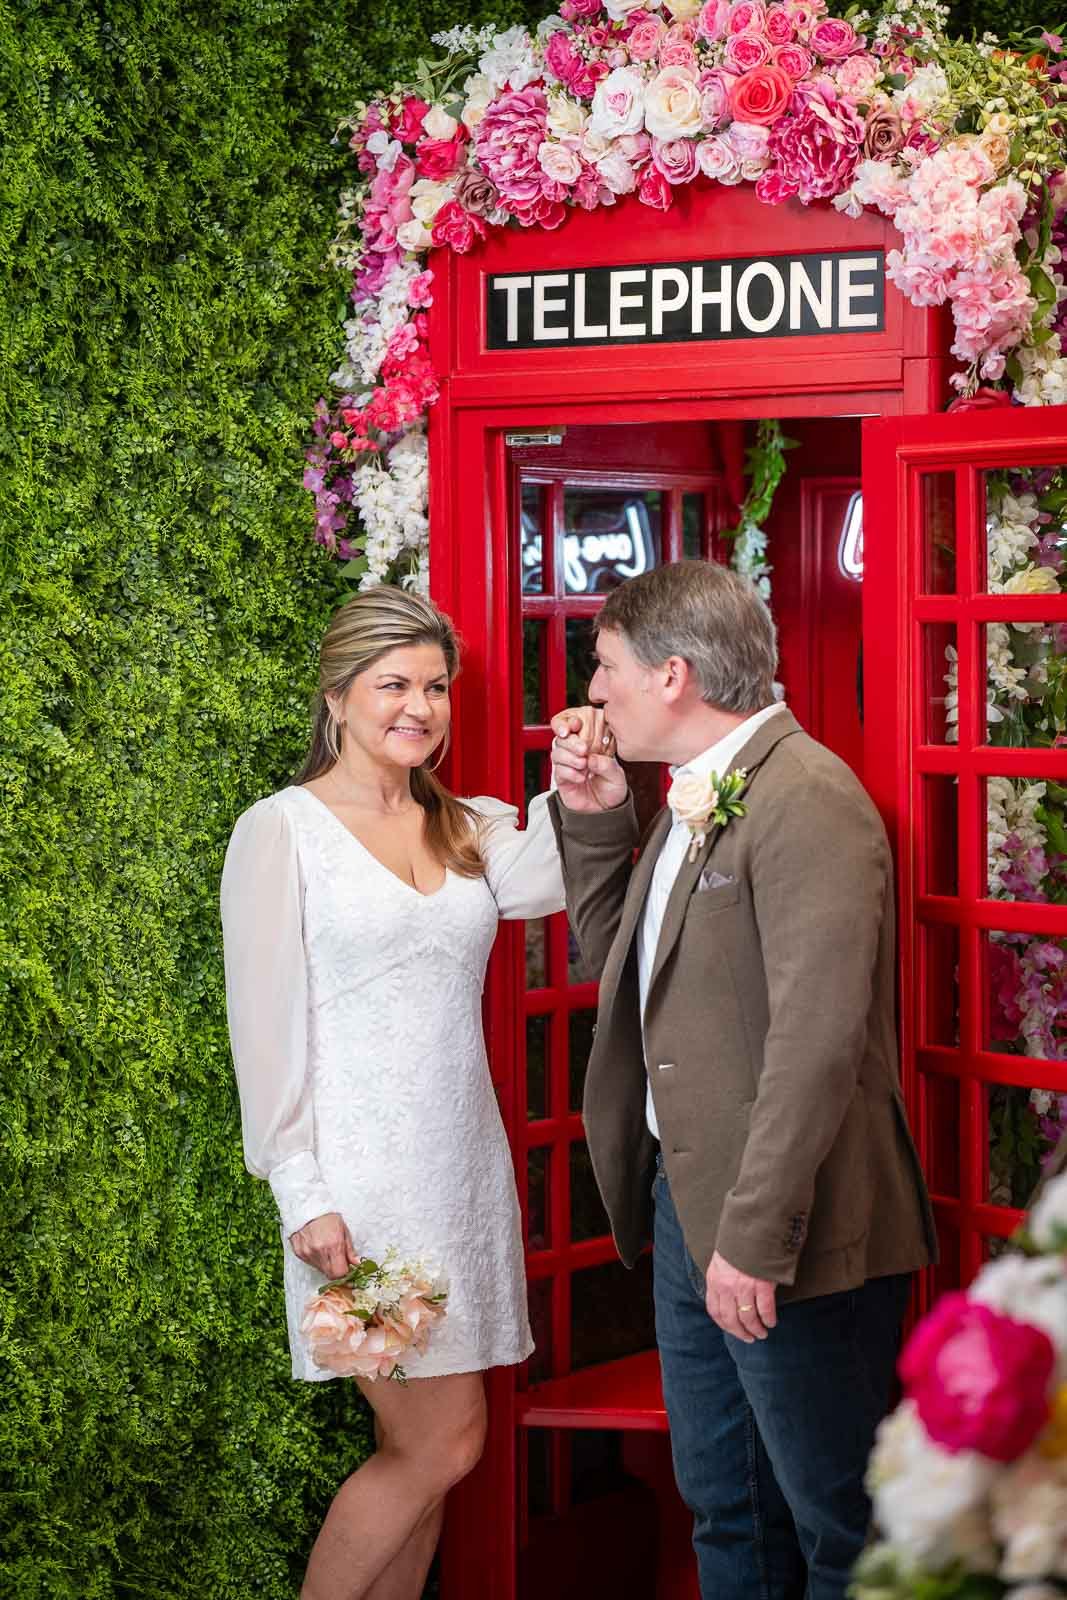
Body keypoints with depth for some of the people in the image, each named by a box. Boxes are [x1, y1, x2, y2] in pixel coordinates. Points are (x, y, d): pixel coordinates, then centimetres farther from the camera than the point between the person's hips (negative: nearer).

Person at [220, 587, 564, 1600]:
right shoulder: (282, 832, -5)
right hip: (363, 1180, -6)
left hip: (464, 1165, 6)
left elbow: (539, 879, -11)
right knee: (443, 1444, -7)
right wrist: (301, 1196, -13)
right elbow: (264, 1024, -8)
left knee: (416, 1448, 9)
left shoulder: (469, 828, 11)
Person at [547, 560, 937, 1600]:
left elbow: (818, 1041, -25)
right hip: (686, 1204, 10)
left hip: (787, 1237, -9)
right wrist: (593, 815, 6)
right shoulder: (695, 796, 12)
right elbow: (613, 957, 19)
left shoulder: (806, 801, -19)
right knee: (723, 1510, 20)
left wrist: (755, 1240, -25)